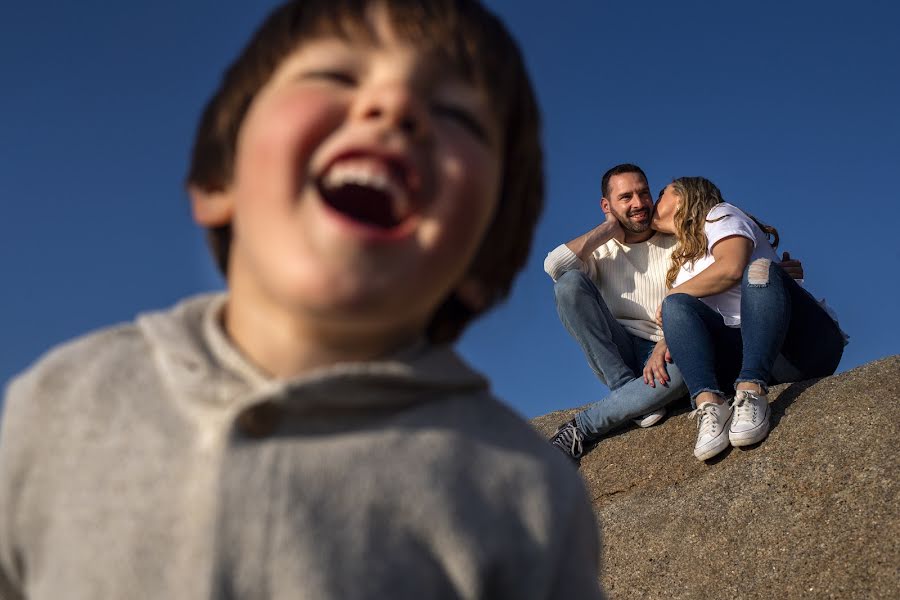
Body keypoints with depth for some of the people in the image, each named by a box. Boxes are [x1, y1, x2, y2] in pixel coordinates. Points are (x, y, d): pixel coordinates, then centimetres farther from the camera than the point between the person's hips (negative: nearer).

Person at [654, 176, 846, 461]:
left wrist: (673, 294, -2)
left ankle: (751, 394, -47)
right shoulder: (684, 257, 31)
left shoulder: (719, 214, 8)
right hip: (740, 350, 6)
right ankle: (708, 403, -38)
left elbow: (731, 268, -14)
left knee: (758, 268, -31)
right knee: (676, 306, -13)